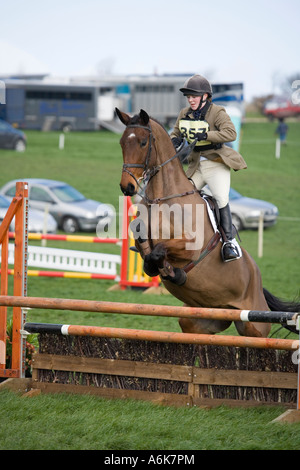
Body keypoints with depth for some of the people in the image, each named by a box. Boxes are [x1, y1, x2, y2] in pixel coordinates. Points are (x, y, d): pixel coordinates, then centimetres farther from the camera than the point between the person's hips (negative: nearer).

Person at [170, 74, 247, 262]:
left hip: (216, 164, -6)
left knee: (221, 199, -22)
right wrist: (175, 141, -3)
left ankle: (229, 241, -17)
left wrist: (205, 135, -28)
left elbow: (231, 133, -23)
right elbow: (176, 133, 22)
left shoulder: (217, 113, -10)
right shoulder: (185, 114, 7)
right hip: (196, 166, 6)